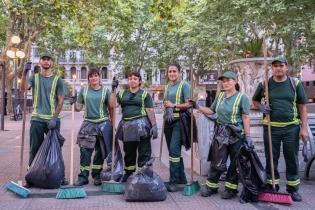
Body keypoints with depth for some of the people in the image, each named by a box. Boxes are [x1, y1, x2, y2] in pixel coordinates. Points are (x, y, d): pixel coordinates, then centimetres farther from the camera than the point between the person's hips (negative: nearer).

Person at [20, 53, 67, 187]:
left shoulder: (57, 80, 5)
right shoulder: (34, 78, 9)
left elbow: (60, 100, 0)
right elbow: (23, 88, -10)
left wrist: (54, 118, -10)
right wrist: (24, 73, -26)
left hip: (52, 119, -1)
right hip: (37, 119, 1)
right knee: (34, 149, 5)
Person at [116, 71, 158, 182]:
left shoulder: (144, 94, 4)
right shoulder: (122, 93, 14)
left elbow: (150, 111, -3)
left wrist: (154, 126, -11)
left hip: (141, 124, -4)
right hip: (127, 125, 4)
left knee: (144, 151, -3)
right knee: (128, 151, 14)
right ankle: (128, 173, 29)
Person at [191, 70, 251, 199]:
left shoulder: (242, 97, -6)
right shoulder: (220, 96, 10)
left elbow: (246, 118, -9)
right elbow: (211, 111, 18)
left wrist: (248, 136, -13)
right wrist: (198, 107, 6)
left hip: (236, 134, -4)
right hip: (220, 133, 5)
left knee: (234, 162, 6)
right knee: (216, 160, 9)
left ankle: (231, 188, 18)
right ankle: (211, 186, 20)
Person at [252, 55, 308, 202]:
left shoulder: (295, 83, 2)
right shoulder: (264, 84, 3)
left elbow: (302, 107, 3)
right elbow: (255, 100, 17)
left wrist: (304, 128, -2)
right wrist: (261, 107, -5)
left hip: (291, 127, 0)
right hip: (271, 127, 0)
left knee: (292, 159, 7)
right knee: (271, 159, 8)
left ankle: (293, 189, 20)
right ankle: (272, 188, 21)